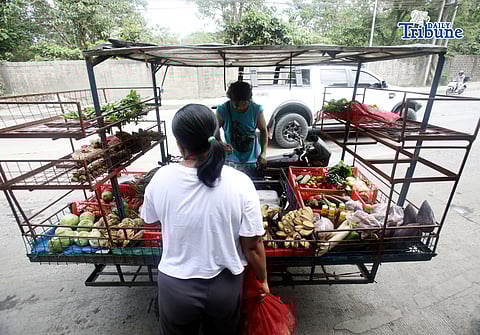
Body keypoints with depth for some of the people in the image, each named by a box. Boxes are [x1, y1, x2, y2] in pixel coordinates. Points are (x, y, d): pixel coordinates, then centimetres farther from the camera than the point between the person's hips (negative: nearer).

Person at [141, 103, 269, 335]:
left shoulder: (161, 179, -18)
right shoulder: (240, 183, -24)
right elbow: (253, 245, -16)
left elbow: (149, 219, 1)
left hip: (175, 285, 1)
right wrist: (262, 279, 2)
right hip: (225, 284, 0)